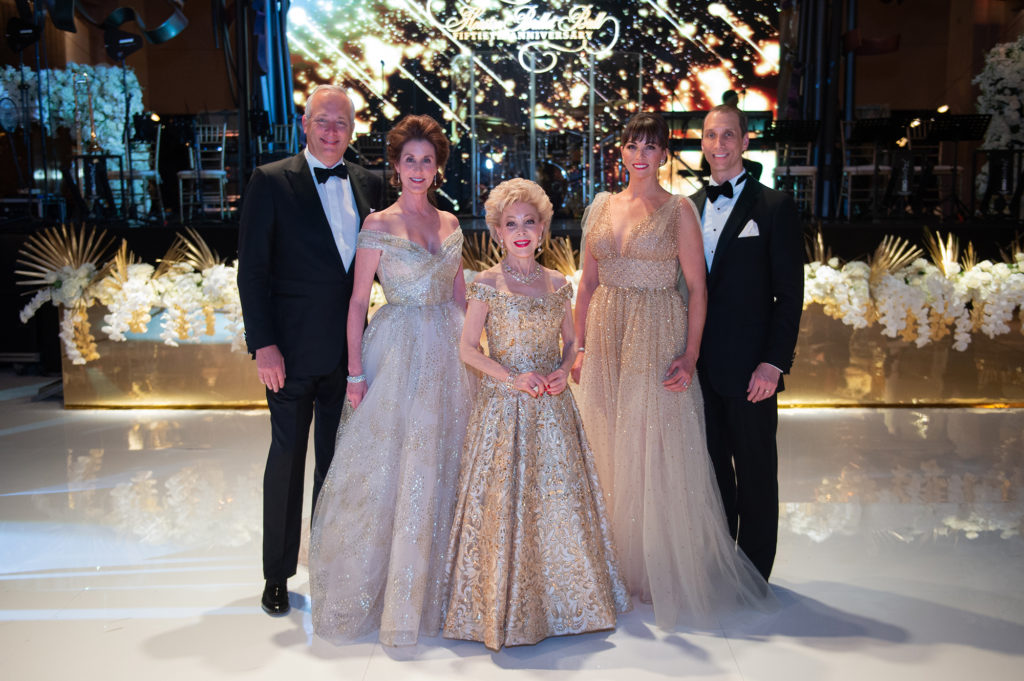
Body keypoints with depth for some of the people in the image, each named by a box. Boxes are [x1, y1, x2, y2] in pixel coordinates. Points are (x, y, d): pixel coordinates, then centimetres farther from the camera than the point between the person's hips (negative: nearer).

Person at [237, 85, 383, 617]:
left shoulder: (368, 184, 9)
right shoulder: (271, 181, -4)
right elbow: (252, 270, -7)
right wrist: (262, 345, -14)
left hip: (349, 348, 4)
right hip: (293, 350, -4)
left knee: (337, 456, 12)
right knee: (287, 455, 6)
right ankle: (277, 573, 21)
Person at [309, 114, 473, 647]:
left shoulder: (450, 224, 10)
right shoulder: (379, 225, -4)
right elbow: (358, 303, -5)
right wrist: (356, 372, -10)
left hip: (447, 353, 5)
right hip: (398, 354, -5)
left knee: (440, 467, 10)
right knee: (388, 467, 0)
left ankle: (431, 587, 26)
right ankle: (373, 591, 17)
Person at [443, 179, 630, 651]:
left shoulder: (558, 286, 7)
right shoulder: (487, 284, -3)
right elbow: (468, 349, -4)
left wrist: (563, 372, -5)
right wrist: (512, 378, -14)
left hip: (551, 408, 3)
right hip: (503, 408, -3)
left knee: (559, 500, 7)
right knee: (503, 503, 0)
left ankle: (562, 598, 24)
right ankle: (504, 607, 16)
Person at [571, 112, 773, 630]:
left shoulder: (678, 209, -2)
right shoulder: (601, 207, 10)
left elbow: (696, 287, -5)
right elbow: (588, 283, 11)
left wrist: (690, 354, -12)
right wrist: (579, 346, 5)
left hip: (657, 342, -4)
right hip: (607, 338, 4)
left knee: (657, 453, -1)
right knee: (609, 453, 9)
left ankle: (665, 572, 16)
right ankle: (617, 566, 24)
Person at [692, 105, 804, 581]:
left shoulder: (775, 207, -5)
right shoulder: (691, 207, 10)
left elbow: (790, 294, -8)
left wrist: (774, 363, -15)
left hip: (749, 367, -5)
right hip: (701, 364, 5)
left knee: (755, 471, 8)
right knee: (713, 466, 15)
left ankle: (753, 573, 23)